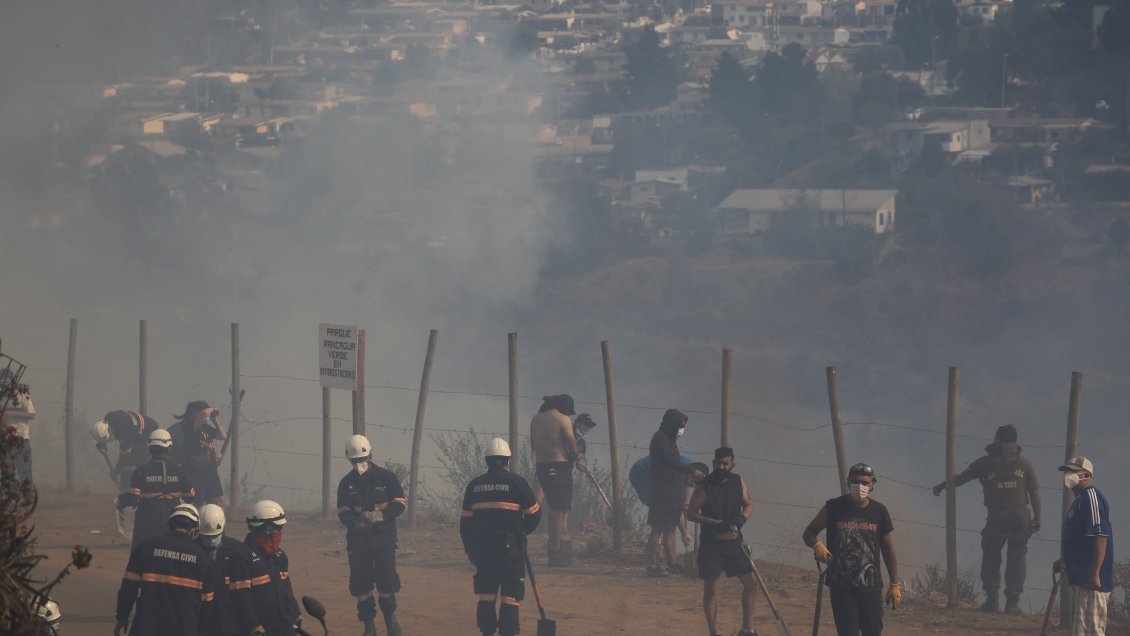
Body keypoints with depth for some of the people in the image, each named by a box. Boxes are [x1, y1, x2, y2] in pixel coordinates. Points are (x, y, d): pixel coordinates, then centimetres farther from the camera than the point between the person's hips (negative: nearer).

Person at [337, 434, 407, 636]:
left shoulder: (386, 477, 0)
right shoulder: (346, 483, 6)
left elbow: (400, 504, -4)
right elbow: (343, 512, 1)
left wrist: (379, 515, -21)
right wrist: (357, 520, -22)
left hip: (384, 538, -2)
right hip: (358, 540, 2)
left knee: (386, 580, -9)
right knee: (360, 584, 1)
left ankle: (390, 616, 15)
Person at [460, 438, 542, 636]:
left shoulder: (474, 485, 8)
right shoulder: (516, 482, -4)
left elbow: (465, 520, 11)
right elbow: (533, 513, 1)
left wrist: (470, 549, 20)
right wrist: (523, 530, 21)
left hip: (482, 546, 4)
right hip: (510, 545, -4)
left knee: (486, 595, 10)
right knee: (510, 597, -3)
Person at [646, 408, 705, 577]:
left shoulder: (670, 440, 19)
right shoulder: (660, 438, -11)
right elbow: (670, 461, -26)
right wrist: (692, 471, -33)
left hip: (673, 493, 10)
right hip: (662, 492, -10)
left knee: (670, 528, 11)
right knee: (658, 529, -9)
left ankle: (672, 563, 14)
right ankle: (652, 566, -9)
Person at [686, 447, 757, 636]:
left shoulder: (738, 482, 1)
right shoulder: (704, 486, -12)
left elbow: (748, 505, 10)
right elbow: (691, 513, -12)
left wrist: (742, 518, -13)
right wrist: (717, 524, -24)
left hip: (734, 542, 5)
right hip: (711, 544, -5)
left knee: (751, 583, 6)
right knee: (710, 590, 0)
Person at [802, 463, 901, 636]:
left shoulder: (879, 511, 4)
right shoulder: (834, 508, -2)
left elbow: (888, 549, 11)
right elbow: (809, 533, 7)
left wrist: (895, 584, 10)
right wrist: (817, 545, -17)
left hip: (871, 586, 3)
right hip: (841, 586, -3)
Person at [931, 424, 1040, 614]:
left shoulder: (985, 463, 5)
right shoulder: (1024, 464, 5)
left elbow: (960, 478, 16)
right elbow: (1035, 492, 3)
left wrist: (941, 486, 32)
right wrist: (1037, 518, 10)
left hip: (996, 518, -1)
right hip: (1020, 516, 1)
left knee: (990, 559, 13)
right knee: (1016, 560, 5)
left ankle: (992, 598, 8)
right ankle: (1012, 602, 1)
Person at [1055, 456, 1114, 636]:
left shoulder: (1091, 497, -13)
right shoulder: (1079, 500, 20)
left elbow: (1100, 537, -21)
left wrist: (1095, 574, -25)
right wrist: (1065, 562, 15)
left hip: (1091, 581, -11)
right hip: (1080, 578, 11)